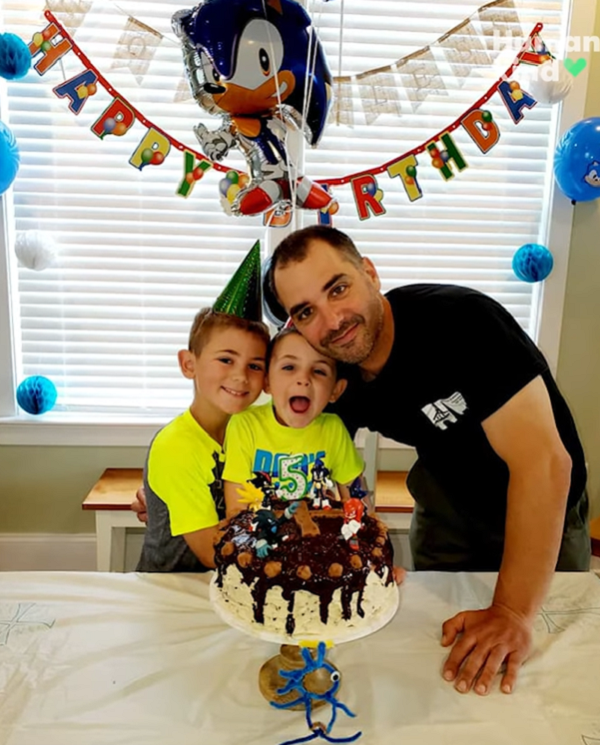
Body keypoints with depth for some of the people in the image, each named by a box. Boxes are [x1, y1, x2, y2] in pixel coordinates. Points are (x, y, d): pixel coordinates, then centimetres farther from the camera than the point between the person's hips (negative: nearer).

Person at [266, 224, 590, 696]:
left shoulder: (461, 319, -35)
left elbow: (545, 460, -37)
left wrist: (513, 612, -36)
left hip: (545, 507, -3)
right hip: (446, 496, 4)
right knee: (434, 629, 16)